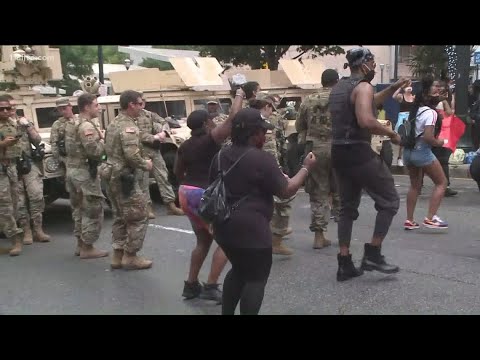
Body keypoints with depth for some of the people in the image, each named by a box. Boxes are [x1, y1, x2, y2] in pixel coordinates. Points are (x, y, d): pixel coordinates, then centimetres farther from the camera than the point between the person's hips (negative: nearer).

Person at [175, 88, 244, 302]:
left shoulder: (185, 146, 8)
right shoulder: (211, 139, -13)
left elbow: (178, 172, 21)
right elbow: (233, 118, -17)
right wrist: (239, 95, -3)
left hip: (186, 194, 8)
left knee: (204, 241, 21)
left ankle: (191, 285, 21)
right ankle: (211, 287, -5)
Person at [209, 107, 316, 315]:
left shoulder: (220, 156, 9)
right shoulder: (262, 159, -14)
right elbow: (286, 191, -9)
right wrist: (306, 168, 2)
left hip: (223, 227, 8)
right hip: (250, 229, -8)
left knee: (239, 270, 24)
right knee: (257, 277, 5)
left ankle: (226, 313, 27)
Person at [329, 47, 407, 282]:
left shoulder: (339, 87, 17)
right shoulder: (363, 86, -11)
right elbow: (366, 121, -28)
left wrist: (394, 88, 26)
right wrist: (391, 133, -14)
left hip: (339, 153, 9)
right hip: (358, 152, -9)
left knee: (348, 208, 14)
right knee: (389, 201, 5)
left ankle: (345, 264, 14)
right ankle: (373, 255, 4)